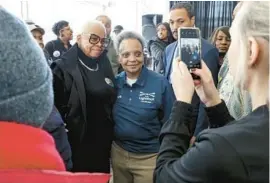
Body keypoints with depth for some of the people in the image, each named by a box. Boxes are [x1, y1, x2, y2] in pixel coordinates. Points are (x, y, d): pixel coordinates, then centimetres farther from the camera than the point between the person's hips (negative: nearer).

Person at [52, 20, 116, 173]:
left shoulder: (105, 67, 8)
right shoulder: (63, 68, -12)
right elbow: (55, 109, -16)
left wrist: (112, 136, 13)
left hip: (103, 146, 6)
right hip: (77, 147, -6)